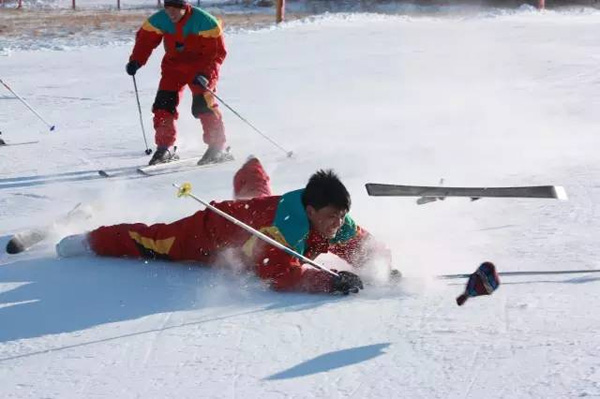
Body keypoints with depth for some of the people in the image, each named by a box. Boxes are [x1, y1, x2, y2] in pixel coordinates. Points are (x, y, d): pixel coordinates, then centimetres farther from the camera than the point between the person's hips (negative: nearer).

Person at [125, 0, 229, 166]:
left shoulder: (204, 21, -22)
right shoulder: (158, 20, -11)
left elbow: (217, 51, -21)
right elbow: (145, 39, 3)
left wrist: (205, 74, -33)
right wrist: (135, 61, -13)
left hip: (201, 67, -4)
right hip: (173, 66, 4)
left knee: (203, 104, -19)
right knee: (163, 104, -8)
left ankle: (218, 147, -10)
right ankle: (165, 147, 4)